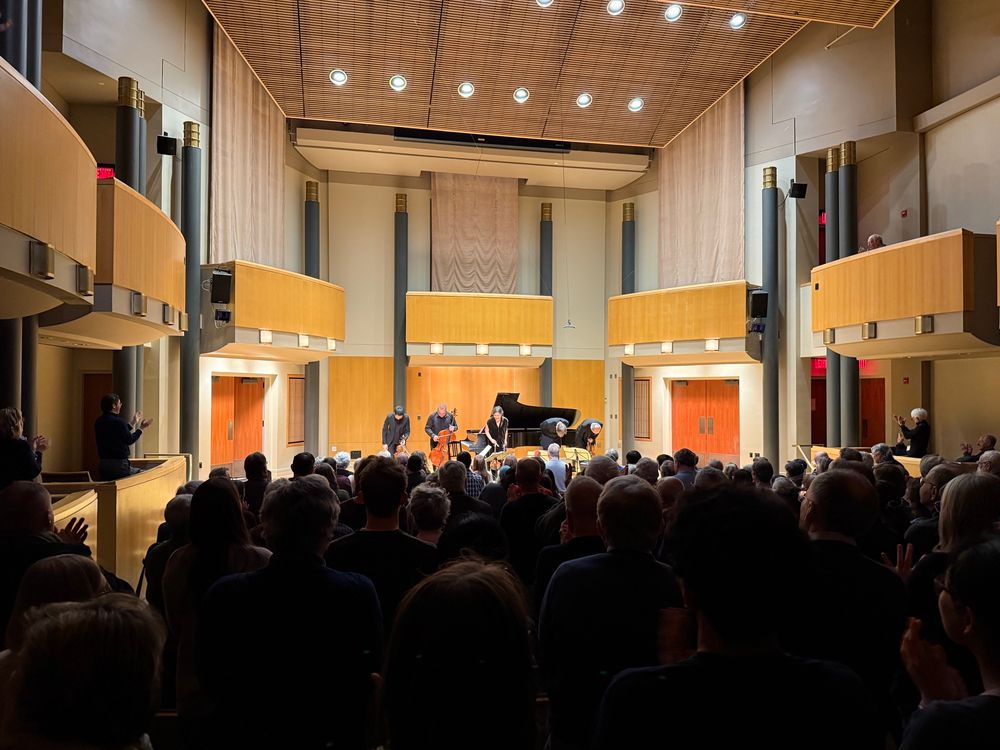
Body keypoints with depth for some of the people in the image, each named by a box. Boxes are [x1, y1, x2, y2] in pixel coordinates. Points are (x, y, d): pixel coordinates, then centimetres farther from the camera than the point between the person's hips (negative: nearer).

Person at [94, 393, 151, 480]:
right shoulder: (118, 421, -16)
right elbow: (129, 440, -9)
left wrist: (132, 424, 31)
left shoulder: (99, 422, 11)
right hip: (119, 463, -8)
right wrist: (140, 428, 5)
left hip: (103, 463, 8)